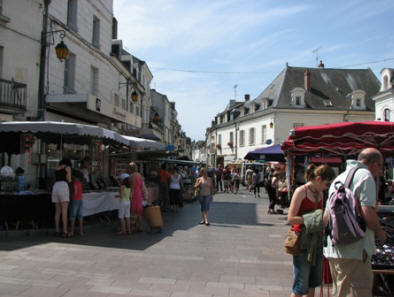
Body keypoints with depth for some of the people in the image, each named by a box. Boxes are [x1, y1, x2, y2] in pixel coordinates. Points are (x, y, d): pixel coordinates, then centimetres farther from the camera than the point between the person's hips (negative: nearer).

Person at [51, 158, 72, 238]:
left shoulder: (56, 167, 25)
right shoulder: (68, 167, 8)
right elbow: (69, 180, 4)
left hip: (55, 188, 6)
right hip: (63, 188, -6)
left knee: (58, 211, 13)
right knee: (64, 211, -7)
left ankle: (57, 231, 12)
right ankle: (65, 232, -11)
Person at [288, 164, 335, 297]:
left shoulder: (320, 194, 11)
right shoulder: (301, 191, -11)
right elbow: (291, 219, -16)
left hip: (317, 241, 7)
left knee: (313, 283, 16)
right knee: (301, 286, -1)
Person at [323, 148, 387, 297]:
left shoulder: (338, 178, 19)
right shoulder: (365, 176, -8)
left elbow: (326, 216, 20)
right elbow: (367, 213, -19)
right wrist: (380, 232, -2)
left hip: (332, 249, 9)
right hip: (354, 251, -9)